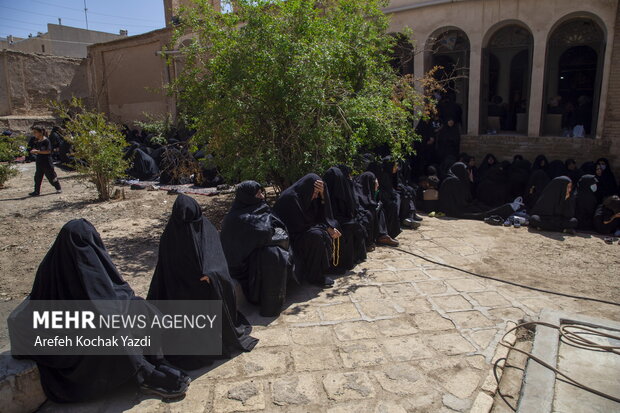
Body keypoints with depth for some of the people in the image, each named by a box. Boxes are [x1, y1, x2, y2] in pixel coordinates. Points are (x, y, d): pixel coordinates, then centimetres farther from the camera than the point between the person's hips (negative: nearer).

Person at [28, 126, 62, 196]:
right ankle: (37, 191, 9)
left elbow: (48, 151, -19)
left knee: (51, 176, 2)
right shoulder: (36, 142, 10)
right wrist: (33, 152, -3)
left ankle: (58, 188, 17)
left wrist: (37, 151, -21)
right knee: (37, 177, 5)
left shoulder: (46, 141, -12)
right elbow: (35, 149, 20)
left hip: (47, 162, -7)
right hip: (39, 162, 7)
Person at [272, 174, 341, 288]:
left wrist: (323, 193, -18)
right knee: (317, 235, -32)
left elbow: (323, 214, -2)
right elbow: (302, 224, -24)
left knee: (333, 228, 3)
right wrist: (326, 229, -20)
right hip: (289, 237, -9)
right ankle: (314, 276, -19)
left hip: (302, 231, 9)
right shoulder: (290, 197, -23)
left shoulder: (304, 196, 2)